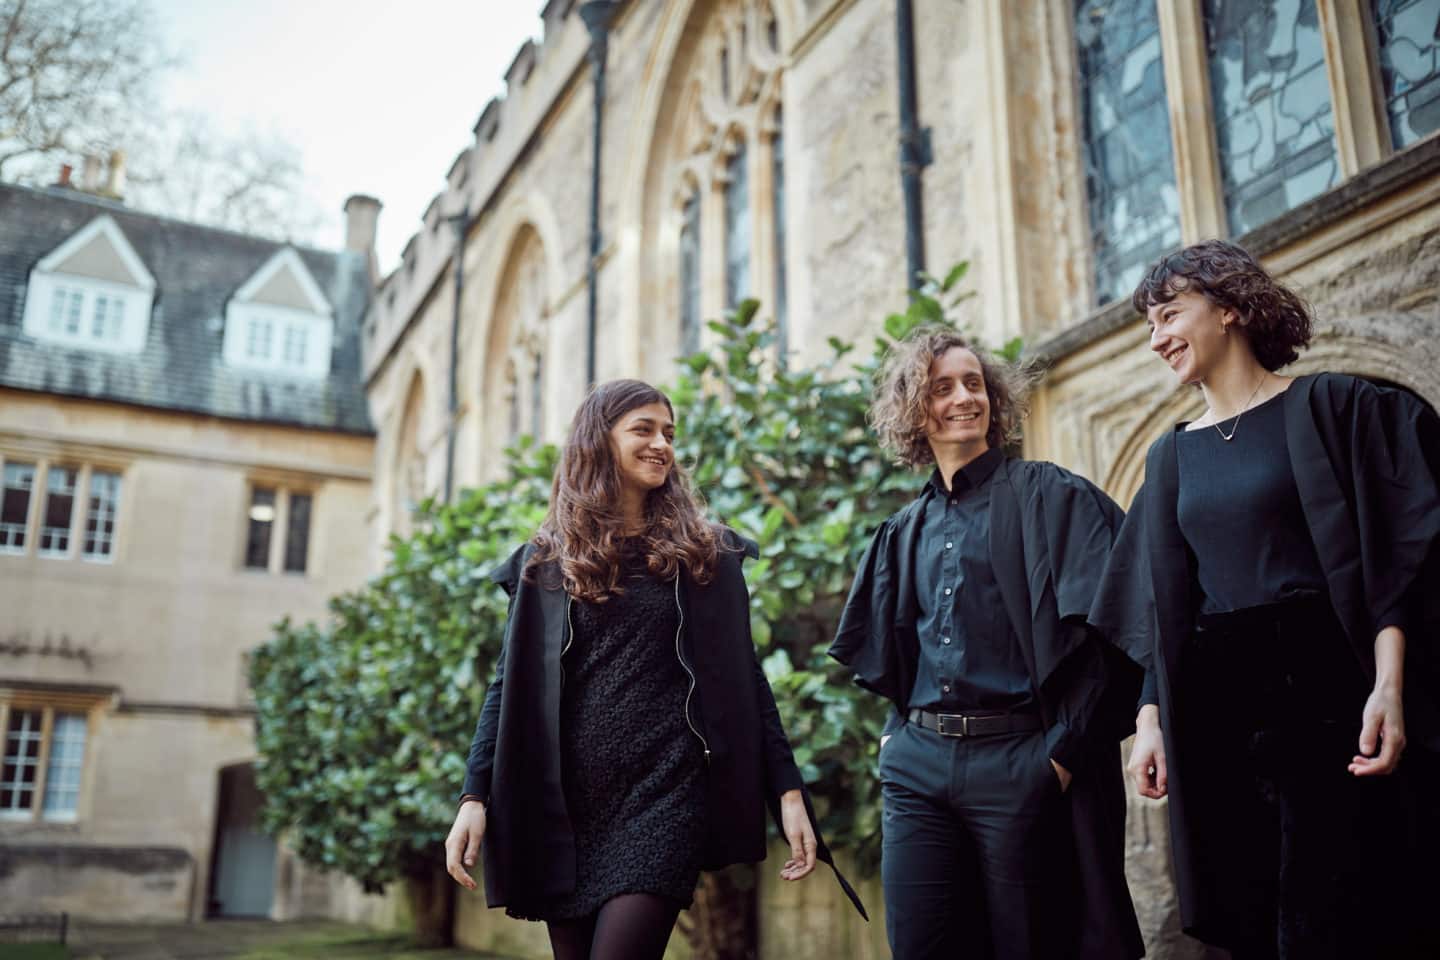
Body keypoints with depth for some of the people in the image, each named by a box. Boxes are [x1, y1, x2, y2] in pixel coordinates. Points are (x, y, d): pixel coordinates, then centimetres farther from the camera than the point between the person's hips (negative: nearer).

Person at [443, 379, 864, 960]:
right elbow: (510, 685, 6)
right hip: (566, 803, 2)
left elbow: (743, 678, 7)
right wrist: (475, 797, -4)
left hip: (667, 788, -1)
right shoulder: (547, 560, 8)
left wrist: (788, 791, 0)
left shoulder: (705, 554, 8)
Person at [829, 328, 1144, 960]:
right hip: (918, 765, 5)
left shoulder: (1047, 496, 0)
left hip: (1019, 761, -4)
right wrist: (900, 735, 12)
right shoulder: (904, 532, 15)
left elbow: (1103, 630, -8)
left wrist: (1066, 748, -12)